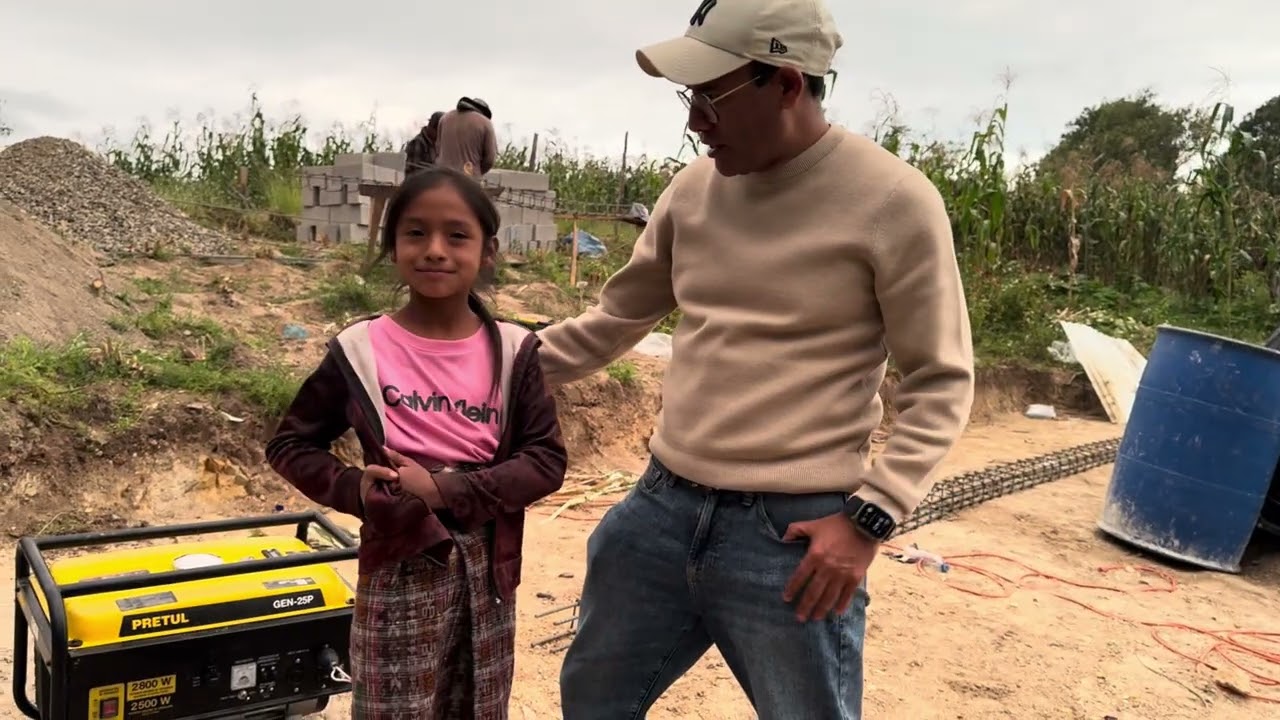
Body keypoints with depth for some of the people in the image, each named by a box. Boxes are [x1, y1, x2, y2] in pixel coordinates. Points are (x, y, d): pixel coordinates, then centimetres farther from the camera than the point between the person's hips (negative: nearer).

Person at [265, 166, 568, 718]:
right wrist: (353, 490, -15)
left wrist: (446, 490, -19)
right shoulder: (362, 350, -7)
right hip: (399, 569, -2)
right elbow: (289, 444, 3)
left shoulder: (513, 352, -4)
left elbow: (547, 459, -7)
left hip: (486, 569, 2)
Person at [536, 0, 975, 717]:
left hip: (792, 533, -5)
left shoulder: (893, 200, -13)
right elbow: (616, 320, 15)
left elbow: (941, 383, -7)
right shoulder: (696, 187, 3)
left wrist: (870, 516, -15)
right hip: (663, 507, 6)